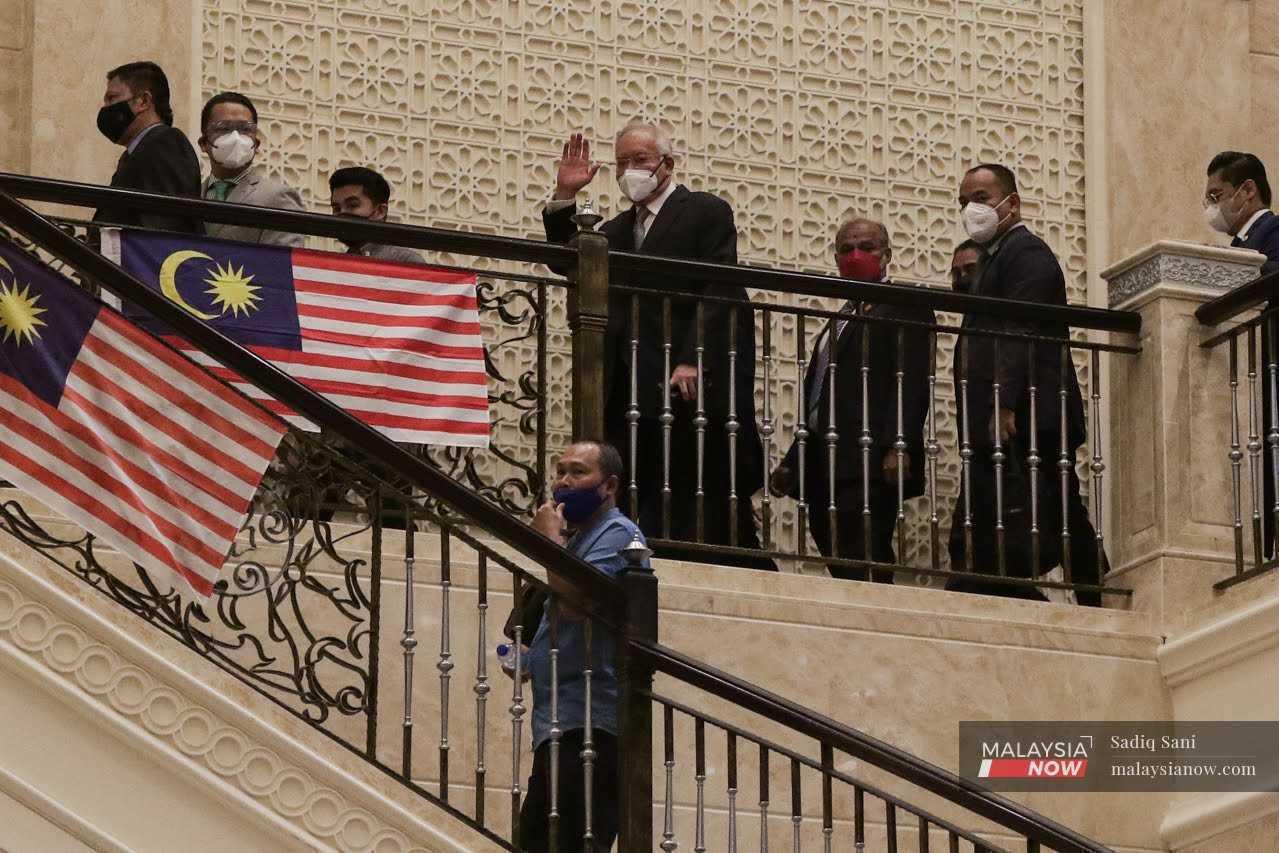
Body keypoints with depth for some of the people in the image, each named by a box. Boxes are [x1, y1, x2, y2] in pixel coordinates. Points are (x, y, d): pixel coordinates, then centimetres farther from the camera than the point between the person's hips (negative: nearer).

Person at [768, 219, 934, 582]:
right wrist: (792, 464, 21)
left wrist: (898, 446, -22)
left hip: (869, 466, -8)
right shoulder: (840, 318, 27)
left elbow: (911, 384, -10)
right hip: (825, 472, 8)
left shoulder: (905, 309, 2)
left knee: (863, 571, -17)